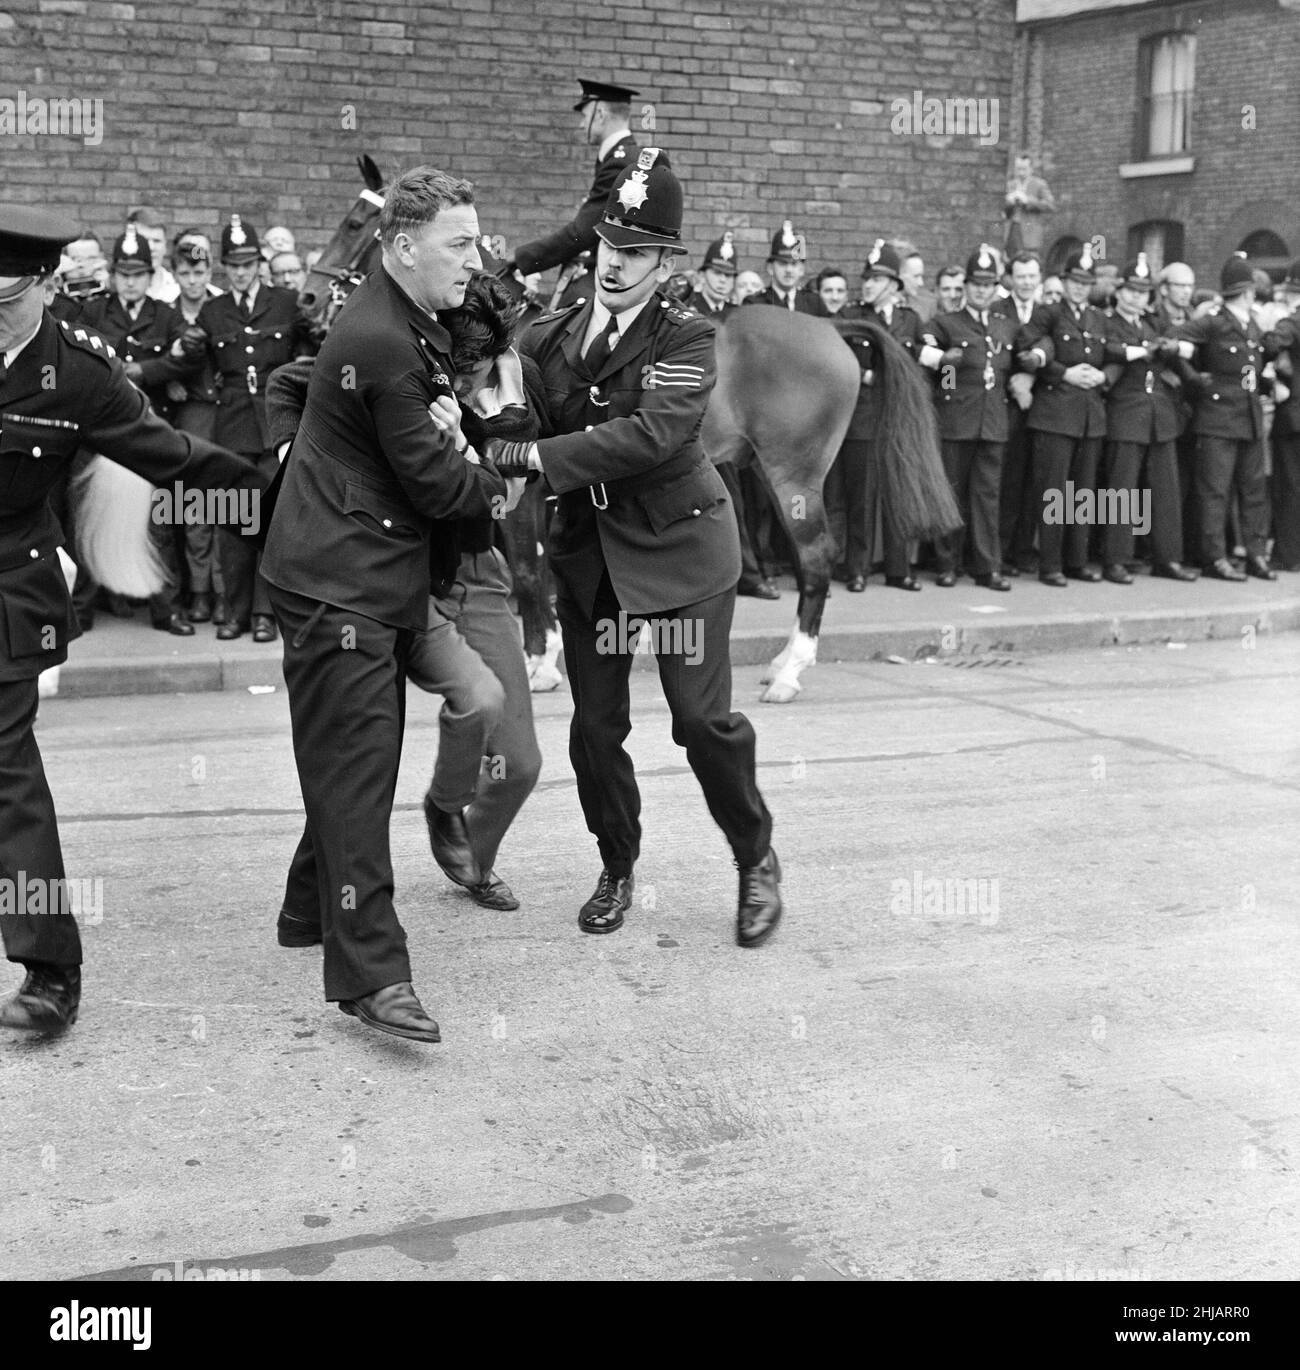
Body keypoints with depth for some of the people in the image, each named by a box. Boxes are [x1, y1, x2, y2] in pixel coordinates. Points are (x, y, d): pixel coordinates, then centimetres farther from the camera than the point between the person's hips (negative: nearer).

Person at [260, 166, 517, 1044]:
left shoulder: (403, 320, 12)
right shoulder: (381, 342, -21)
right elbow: (433, 479, -16)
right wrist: (498, 489, 0)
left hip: (374, 575, 10)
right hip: (338, 582, -10)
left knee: (361, 756, 18)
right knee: (357, 765, -11)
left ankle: (315, 904, 34)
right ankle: (372, 973, -9)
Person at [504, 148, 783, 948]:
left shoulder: (688, 342, -10)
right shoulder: (549, 339, 4)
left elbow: (650, 434, -25)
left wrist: (534, 454, -28)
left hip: (678, 545, -4)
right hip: (587, 550, 4)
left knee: (703, 715, -5)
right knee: (595, 724, 6)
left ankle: (757, 862, 19)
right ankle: (618, 870, 28)